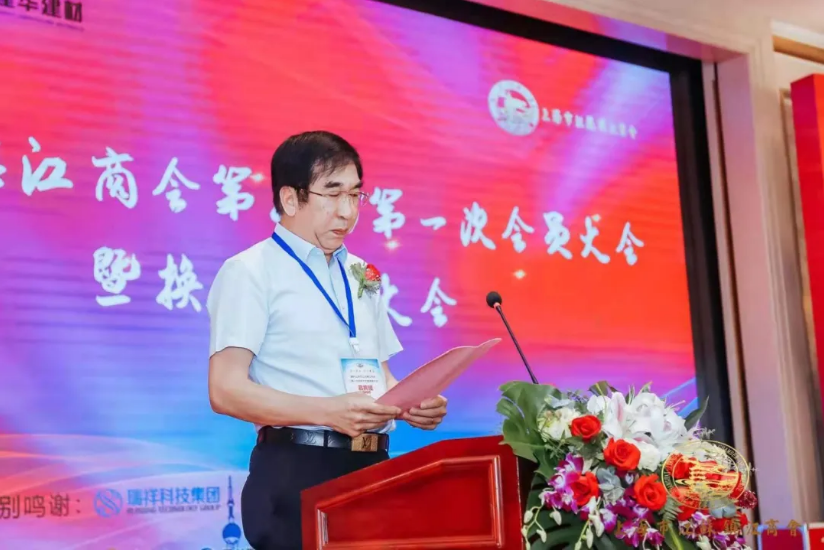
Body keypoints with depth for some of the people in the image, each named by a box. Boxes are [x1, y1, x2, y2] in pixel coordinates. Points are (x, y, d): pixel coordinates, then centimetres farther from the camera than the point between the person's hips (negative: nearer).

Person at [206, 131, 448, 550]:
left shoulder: (360, 274, 17)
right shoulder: (250, 272, -4)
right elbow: (226, 390, -13)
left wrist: (412, 404, -1)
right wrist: (328, 412, -23)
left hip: (372, 467, 6)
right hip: (296, 473, -6)